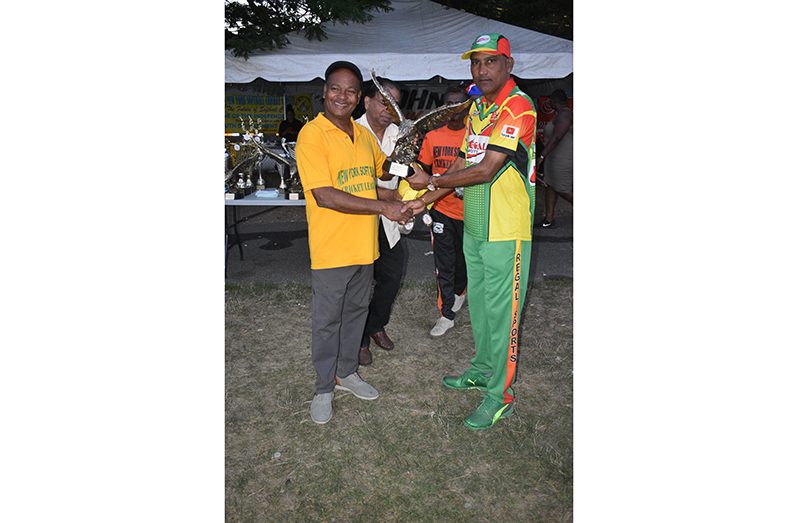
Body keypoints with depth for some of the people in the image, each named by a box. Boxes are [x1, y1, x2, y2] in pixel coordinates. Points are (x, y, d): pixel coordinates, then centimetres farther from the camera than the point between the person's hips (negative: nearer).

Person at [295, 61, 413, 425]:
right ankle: (324, 387, 25)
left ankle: (347, 372, 37)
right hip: (330, 248, -6)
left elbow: (379, 175, 25)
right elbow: (325, 195, -21)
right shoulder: (312, 134, -13)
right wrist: (383, 207, -22)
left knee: (356, 311, 18)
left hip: (365, 245, 7)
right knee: (327, 320, 7)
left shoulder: (364, 134, 8)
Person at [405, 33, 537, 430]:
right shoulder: (477, 108, 14)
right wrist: (426, 200, 5)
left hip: (505, 232, -8)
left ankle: (501, 394, 15)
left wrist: (431, 181, -14)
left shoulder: (518, 107, -15)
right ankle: (482, 368, 38)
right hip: (473, 227, 9)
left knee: (501, 312, 1)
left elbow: (485, 171, -21)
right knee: (478, 303, 19)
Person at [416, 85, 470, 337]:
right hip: (441, 209, 1)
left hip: (468, 209, -1)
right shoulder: (433, 136, 2)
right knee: (444, 264, 6)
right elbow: (424, 170, 9)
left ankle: (458, 291, 46)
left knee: (465, 258, 14)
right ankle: (447, 314, 17)